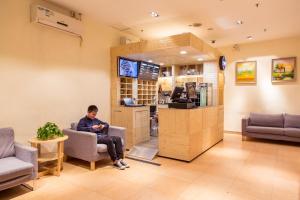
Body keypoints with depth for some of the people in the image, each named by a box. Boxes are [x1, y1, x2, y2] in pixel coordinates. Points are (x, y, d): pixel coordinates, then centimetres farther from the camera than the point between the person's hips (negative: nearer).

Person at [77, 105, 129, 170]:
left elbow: (107, 124, 30)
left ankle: (120, 159, -17)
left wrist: (103, 126, 6)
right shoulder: (83, 120, 6)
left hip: (102, 135, 7)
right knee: (109, 140, -33)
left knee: (118, 138, -15)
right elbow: (79, 128, -14)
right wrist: (91, 127, -19)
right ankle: (115, 161, -23)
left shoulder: (96, 120, 25)